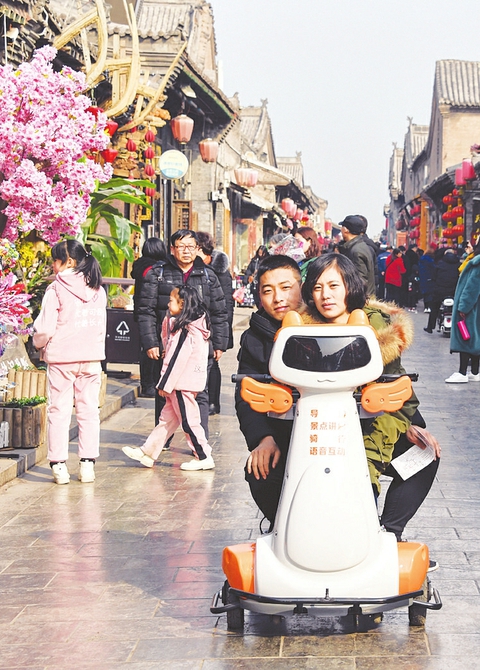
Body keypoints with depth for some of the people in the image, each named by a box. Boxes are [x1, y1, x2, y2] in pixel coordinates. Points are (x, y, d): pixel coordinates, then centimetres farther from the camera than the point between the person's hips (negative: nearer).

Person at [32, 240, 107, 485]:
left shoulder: (56, 289, -10)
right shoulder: (98, 290, 6)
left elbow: (45, 328, -10)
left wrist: (39, 342, 9)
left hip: (61, 358, -4)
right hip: (91, 357, 4)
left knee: (59, 410, 4)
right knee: (89, 410, 9)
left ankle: (59, 465, 5)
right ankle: (87, 464, 10)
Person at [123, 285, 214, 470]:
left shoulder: (185, 330, -19)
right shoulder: (197, 326, 10)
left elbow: (178, 359, -20)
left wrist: (165, 384, -15)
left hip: (183, 382, -10)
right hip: (185, 381, 10)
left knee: (189, 420, 0)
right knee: (167, 418, 12)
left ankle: (204, 457, 8)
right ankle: (148, 452, 17)